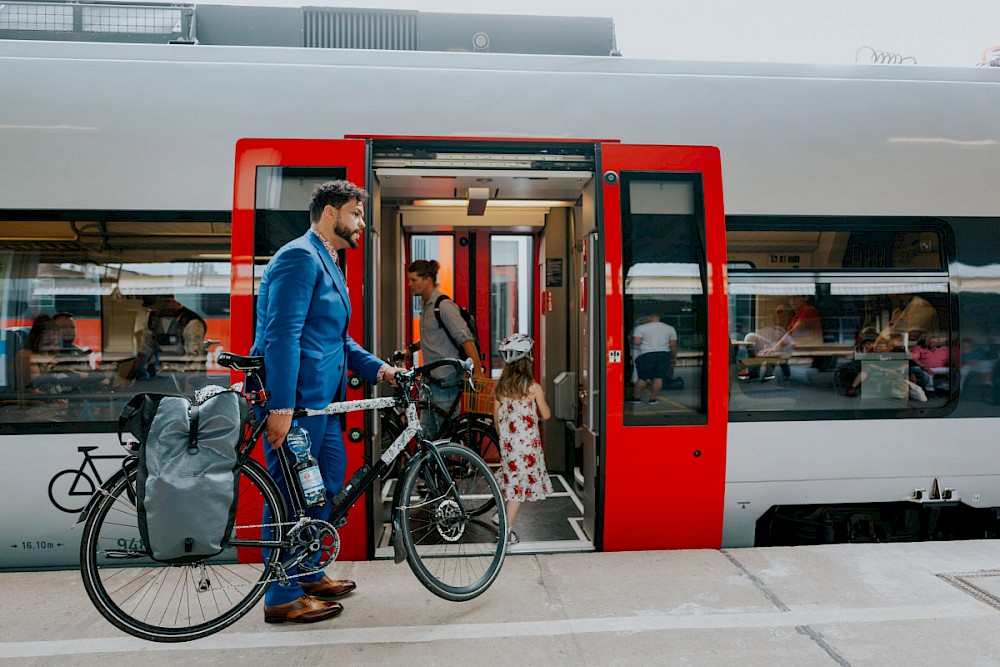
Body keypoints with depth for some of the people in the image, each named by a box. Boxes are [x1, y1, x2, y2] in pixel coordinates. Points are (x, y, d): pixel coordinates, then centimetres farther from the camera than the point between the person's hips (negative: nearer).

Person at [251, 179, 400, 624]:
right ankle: (283, 598, 13)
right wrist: (281, 407, -26)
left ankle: (307, 575, 33)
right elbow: (282, 335, -22)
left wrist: (376, 368, 10)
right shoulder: (300, 256, -13)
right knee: (291, 493, -1)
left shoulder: (327, 263, 20)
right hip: (293, 395, -11)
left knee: (328, 482, 18)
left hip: (320, 396, 11)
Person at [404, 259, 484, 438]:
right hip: (432, 378, 9)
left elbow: (466, 339, -21)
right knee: (426, 433, 13)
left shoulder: (444, 306, -16)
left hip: (446, 380, -9)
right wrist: (411, 349, 16)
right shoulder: (425, 304, 13)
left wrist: (477, 371, -27)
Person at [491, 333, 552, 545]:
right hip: (527, 443, -4)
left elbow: (496, 418, 8)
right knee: (519, 485, 2)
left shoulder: (499, 387, 1)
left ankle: (505, 523, 25)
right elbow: (546, 415, 0)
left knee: (510, 482, 18)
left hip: (507, 443, 4)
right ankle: (507, 529, 2)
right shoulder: (533, 388, -11)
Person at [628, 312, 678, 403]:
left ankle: (637, 397, 14)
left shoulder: (640, 328, -1)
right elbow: (673, 345, 8)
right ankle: (653, 398, 6)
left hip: (646, 355, -2)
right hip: (663, 354, 2)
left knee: (642, 378, 6)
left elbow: (636, 342, -10)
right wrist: (674, 358, 17)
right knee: (658, 378, 5)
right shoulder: (670, 328, 9)